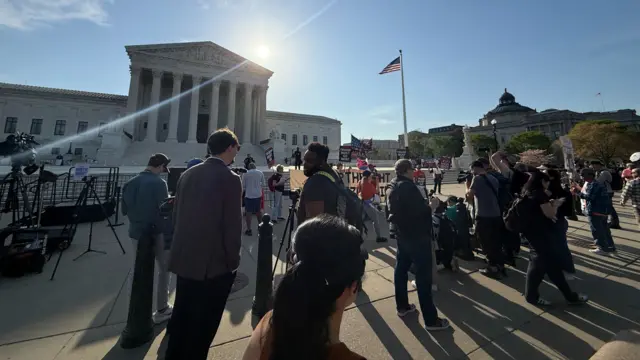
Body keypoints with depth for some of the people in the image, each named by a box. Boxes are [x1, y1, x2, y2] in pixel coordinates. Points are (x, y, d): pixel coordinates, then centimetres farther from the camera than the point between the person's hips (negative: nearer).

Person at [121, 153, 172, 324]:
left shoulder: (130, 183, 4)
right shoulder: (159, 183, -17)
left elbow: (124, 210, 11)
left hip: (136, 232, 7)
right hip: (157, 233, -6)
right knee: (163, 270, 10)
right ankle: (162, 310, 19)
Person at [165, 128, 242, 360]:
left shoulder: (187, 174, 4)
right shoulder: (230, 179, -17)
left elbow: (176, 215, 9)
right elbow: (233, 225, -18)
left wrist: (184, 246, 20)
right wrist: (233, 261, -5)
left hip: (185, 259, 7)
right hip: (214, 264, -7)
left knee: (180, 317, 24)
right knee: (203, 325, 12)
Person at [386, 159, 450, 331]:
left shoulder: (391, 187, 8)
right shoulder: (408, 186, -20)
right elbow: (421, 209, -22)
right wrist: (432, 206, -5)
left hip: (402, 233, 9)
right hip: (417, 234, -9)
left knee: (401, 268, 16)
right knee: (424, 275, 0)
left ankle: (402, 306, 30)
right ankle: (431, 319, 11)